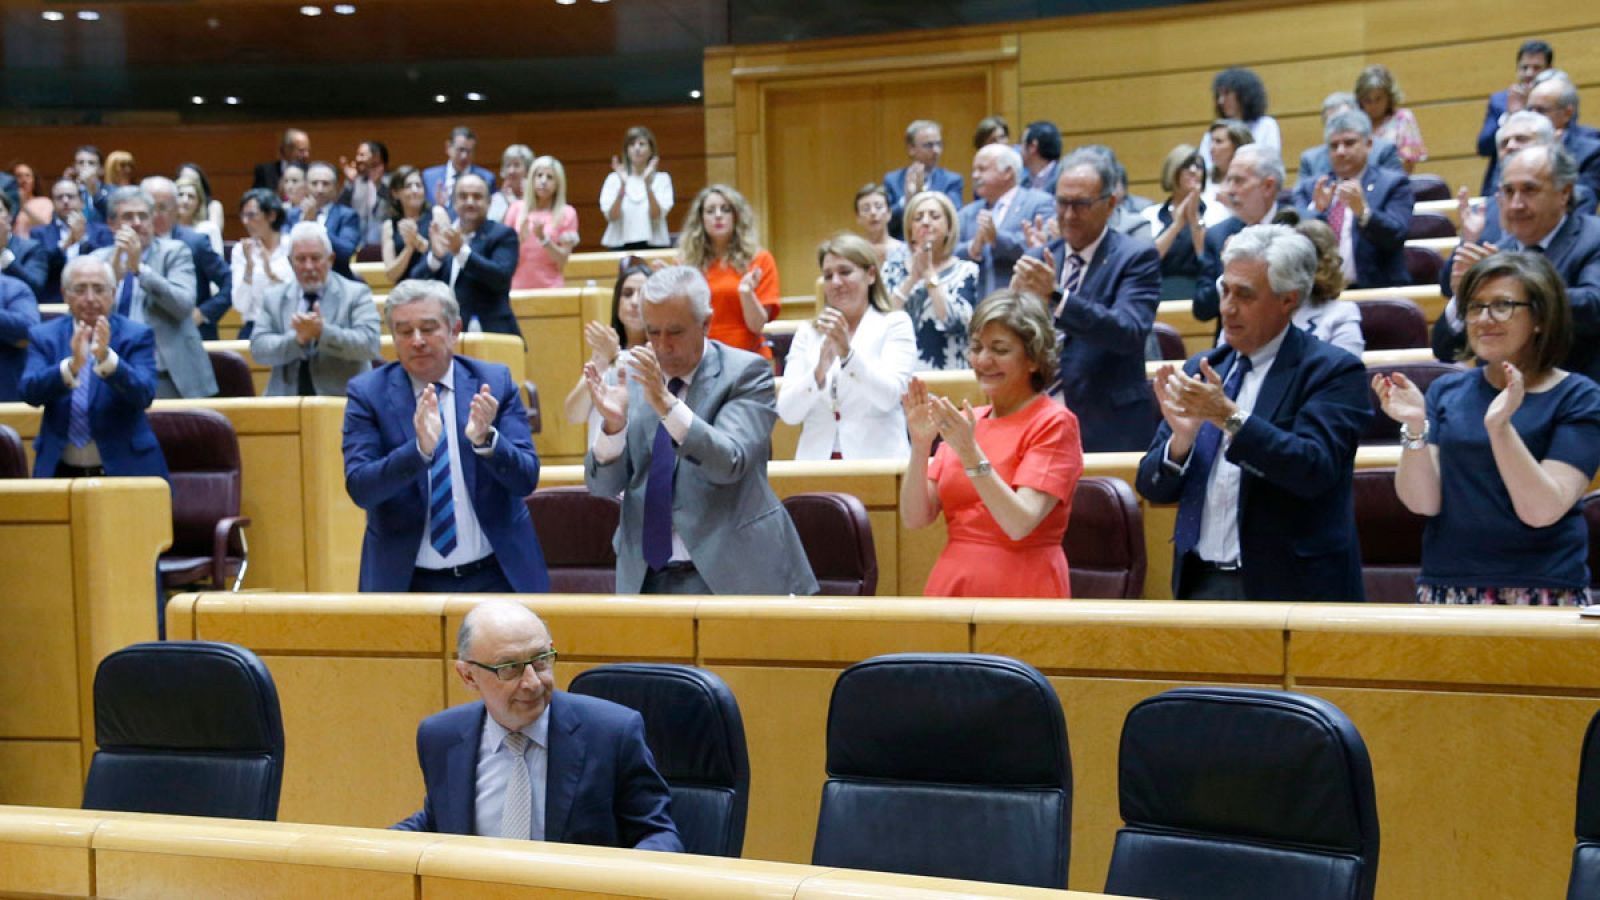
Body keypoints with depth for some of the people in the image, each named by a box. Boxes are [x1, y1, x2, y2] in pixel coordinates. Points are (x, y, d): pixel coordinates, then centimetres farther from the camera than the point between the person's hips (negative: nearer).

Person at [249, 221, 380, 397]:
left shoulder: (356, 294, 3)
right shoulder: (274, 297, 13)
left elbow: (369, 344, -10)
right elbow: (258, 349, 3)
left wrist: (323, 332, -21)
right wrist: (298, 339, -14)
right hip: (287, 401, 2)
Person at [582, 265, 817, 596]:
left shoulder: (745, 372, -5)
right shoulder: (634, 377, 6)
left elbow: (730, 463, -19)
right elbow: (603, 485, 1)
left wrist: (667, 404, -29)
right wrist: (613, 423, -17)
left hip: (732, 573, -3)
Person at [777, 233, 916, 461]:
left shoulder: (894, 323, 7)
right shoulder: (808, 332, 13)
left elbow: (889, 398, -8)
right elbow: (787, 413, 3)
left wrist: (847, 352, -20)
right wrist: (819, 371, -13)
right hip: (817, 459, 2)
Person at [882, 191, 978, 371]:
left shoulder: (966, 270, 4)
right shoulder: (893, 268, 11)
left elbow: (954, 322, -11)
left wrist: (929, 272, -4)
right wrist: (913, 277, -5)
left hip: (946, 371, -2)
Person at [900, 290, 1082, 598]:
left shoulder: (1053, 423, -4)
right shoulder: (964, 422, 9)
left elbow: (1021, 524, -16)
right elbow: (915, 518, 2)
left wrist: (969, 453, -23)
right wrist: (920, 446, -11)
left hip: (1021, 591, -4)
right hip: (951, 586, 4)